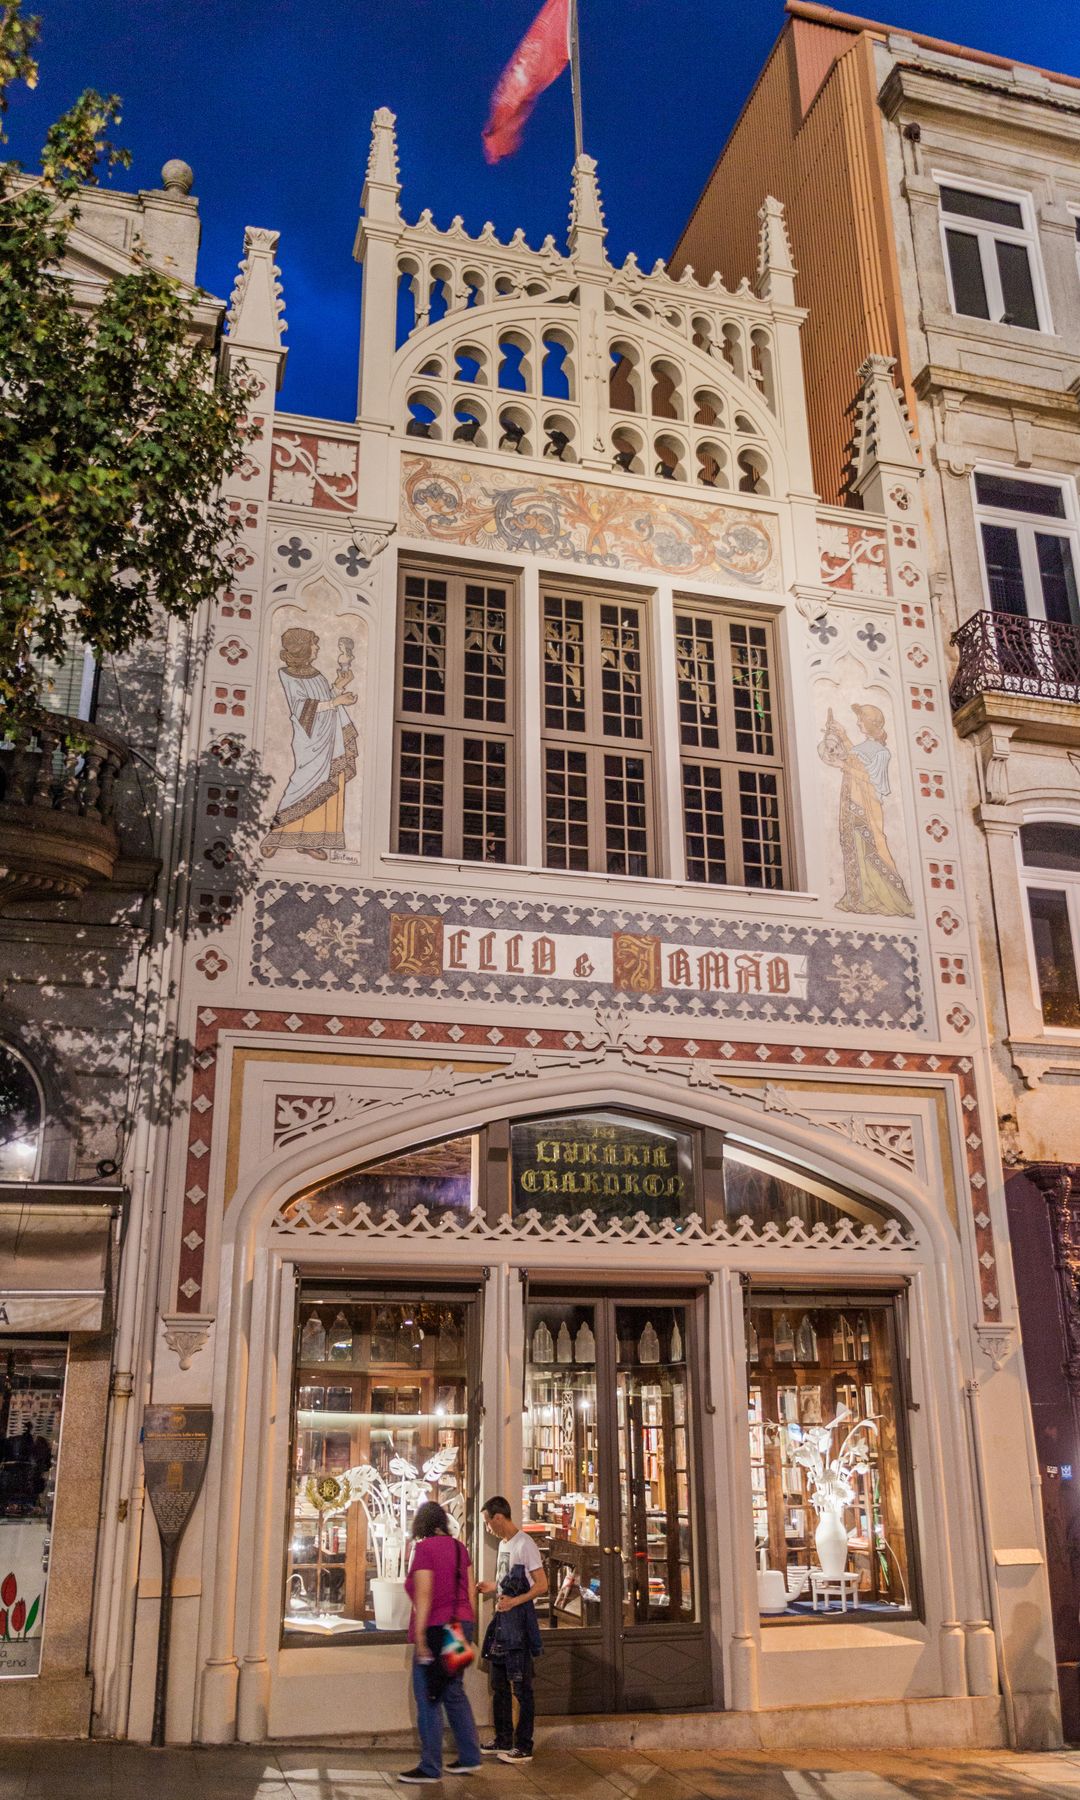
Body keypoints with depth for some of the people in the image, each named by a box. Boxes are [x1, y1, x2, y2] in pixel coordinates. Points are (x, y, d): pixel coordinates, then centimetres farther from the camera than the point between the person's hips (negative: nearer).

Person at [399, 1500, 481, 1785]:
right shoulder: (458, 1546, 9)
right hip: (460, 1624, 7)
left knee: (428, 1697, 1)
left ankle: (430, 1768, 6)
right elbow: (471, 1590, 11)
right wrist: (468, 1624, 18)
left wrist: (419, 1634, -16)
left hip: (436, 1628, -7)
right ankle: (469, 1757, 21)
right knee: (454, 1692, 18)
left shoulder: (425, 1548, -10)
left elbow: (423, 1594, -17)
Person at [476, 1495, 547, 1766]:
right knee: (499, 1685, 15)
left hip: (519, 1622, -10)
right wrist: (492, 1587, 17)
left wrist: (515, 1601, -28)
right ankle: (503, 1742, 25)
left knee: (521, 1687, -3)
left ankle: (524, 1748, 4)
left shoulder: (524, 1545, -14)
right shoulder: (503, 1544, 15)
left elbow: (542, 1584, -18)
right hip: (502, 1621, 10)